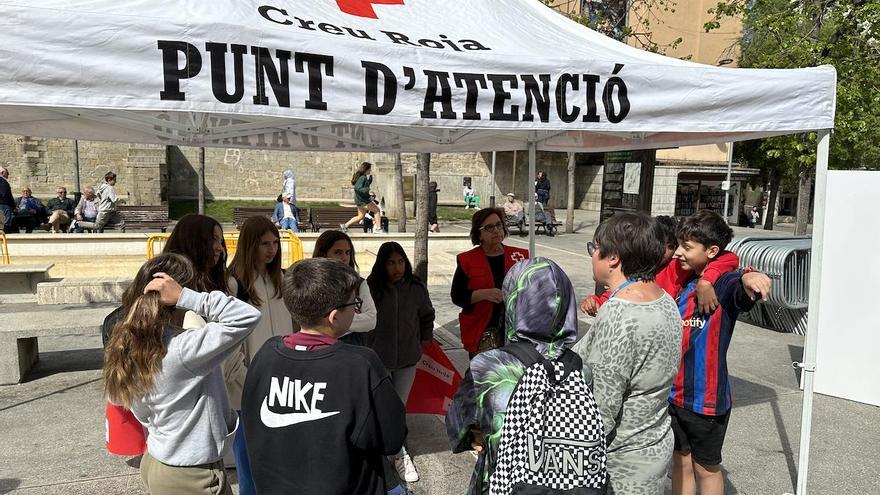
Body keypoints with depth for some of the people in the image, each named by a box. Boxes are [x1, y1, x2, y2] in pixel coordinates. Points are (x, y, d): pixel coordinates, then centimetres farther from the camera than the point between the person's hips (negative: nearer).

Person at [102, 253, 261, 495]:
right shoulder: (183, 349, -27)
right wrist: (185, 296, -33)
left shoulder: (129, 345, -3)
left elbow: (142, 413, 8)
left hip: (154, 463, 8)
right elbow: (248, 317, -33)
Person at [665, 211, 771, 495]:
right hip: (675, 394, 6)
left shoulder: (723, 284, -17)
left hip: (707, 397, -6)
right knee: (681, 462, 18)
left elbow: (740, 292, -40)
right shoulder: (683, 280, 3)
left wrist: (747, 279, -64)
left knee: (706, 468, 14)